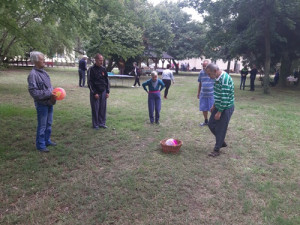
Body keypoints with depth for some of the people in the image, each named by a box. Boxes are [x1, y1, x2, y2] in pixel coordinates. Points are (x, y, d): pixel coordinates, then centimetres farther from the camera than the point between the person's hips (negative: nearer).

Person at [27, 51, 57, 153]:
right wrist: (48, 94, -21)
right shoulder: (33, 74, -17)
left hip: (49, 102, 8)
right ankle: (40, 145, 18)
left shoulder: (43, 72, 7)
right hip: (41, 104, -8)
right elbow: (33, 91, -20)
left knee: (49, 124, 19)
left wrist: (53, 93, -3)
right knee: (42, 126, 3)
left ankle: (47, 140, 36)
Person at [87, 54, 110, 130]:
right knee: (95, 109, 1)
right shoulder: (91, 70, -8)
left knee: (103, 108, 7)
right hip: (95, 93, -4)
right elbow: (90, 82, -9)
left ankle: (102, 123, 19)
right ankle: (95, 125, 12)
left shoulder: (103, 69, 7)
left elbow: (107, 81, 11)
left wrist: (107, 91, 5)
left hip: (103, 92, 4)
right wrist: (94, 93, -13)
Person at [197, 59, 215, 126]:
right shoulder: (201, 72, 2)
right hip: (203, 94, 4)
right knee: (204, 109, 14)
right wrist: (198, 93, 14)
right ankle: (206, 121, 33)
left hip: (211, 94, -4)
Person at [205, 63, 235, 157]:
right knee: (211, 124, 14)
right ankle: (222, 142, 32)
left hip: (226, 108, -9)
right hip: (219, 106, 9)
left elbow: (225, 98, -25)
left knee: (220, 129, 1)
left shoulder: (225, 79, -26)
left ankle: (217, 150, 16)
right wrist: (214, 106, 17)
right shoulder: (218, 78, 5)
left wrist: (219, 112, -20)